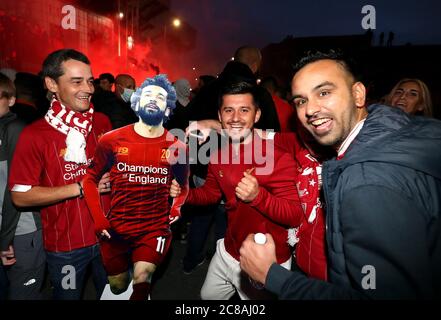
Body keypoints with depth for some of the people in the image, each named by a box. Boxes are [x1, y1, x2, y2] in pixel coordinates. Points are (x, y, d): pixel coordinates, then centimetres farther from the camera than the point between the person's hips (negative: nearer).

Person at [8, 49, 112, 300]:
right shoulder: (34, 135, -14)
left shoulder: (102, 122, -1)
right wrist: (80, 188, -20)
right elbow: (21, 196, -14)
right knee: (68, 295, 20)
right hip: (65, 246, -3)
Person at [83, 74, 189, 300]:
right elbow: (90, 178, 4)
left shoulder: (177, 147, -6)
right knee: (118, 287, 20)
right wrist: (98, 219, -5)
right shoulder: (112, 141, -6)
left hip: (155, 228, -1)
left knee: (141, 281, -13)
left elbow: (184, 184, 13)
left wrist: (177, 207, -4)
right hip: (115, 229, 2)